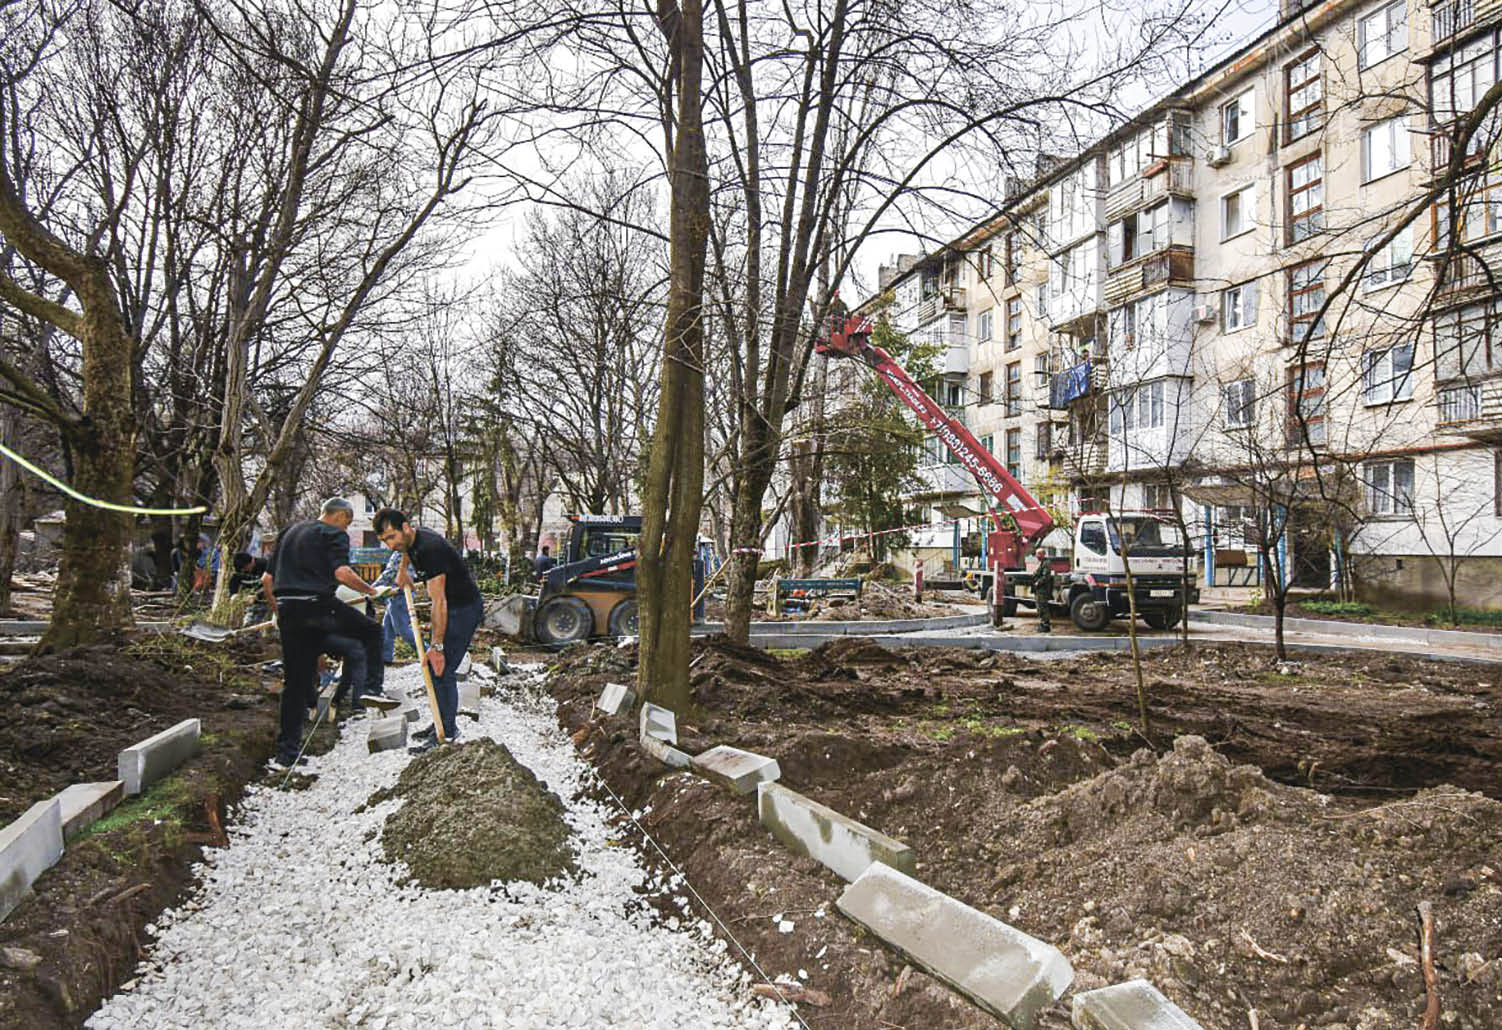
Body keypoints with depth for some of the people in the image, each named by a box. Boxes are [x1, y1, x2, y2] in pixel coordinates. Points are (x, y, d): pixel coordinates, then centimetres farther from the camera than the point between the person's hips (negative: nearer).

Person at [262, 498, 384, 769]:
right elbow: (342, 573, -16)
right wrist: (369, 590, 0)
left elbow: (266, 579, 22)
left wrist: (276, 609, 34)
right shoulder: (335, 534, 1)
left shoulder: (289, 533, 23)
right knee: (371, 631, 16)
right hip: (318, 605, -7)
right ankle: (370, 689, 3)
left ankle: (286, 752, 13)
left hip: (288, 611, 7)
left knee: (295, 681, 11)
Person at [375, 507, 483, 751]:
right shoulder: (411, 542, 2)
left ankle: (447, 733, -4)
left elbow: (438, 601, -28)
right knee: (433, 666, 14)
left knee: (442, 669, -12)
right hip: (452, 608, 10)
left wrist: (436, 646, -27)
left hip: (465, 609, -10)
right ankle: (443, 724, 24)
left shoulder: (430, 548, -27)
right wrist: (404, 569, 16)